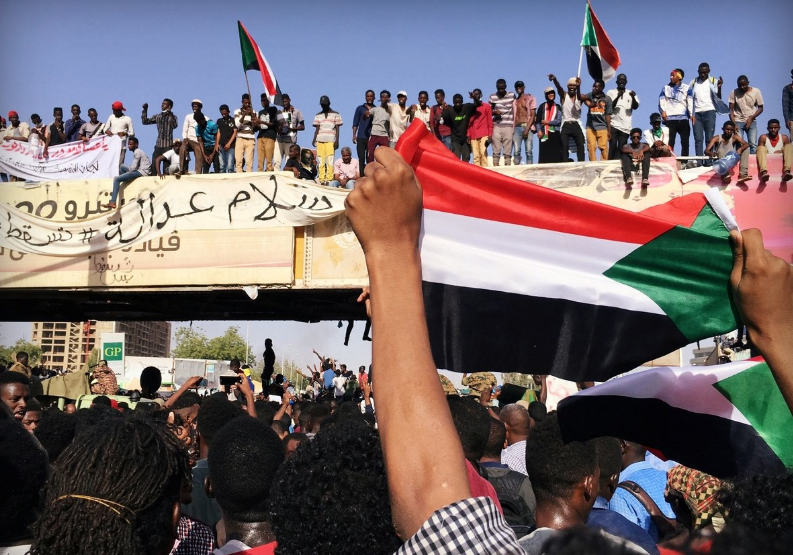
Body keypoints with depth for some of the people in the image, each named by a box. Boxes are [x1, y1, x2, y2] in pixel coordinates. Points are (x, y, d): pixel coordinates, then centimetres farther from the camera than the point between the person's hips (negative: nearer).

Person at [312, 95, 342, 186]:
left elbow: (337, 129, 4)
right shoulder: (318, 115, 16)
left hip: (331, 140, -3)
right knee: (321, 161, 0)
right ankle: (321, 180, 0)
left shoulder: (335, 114, 8)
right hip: (320, 140, 3)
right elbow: (317, 129, 13)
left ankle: (329, 180, -13)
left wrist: (337, 141, -6)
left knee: (330, 161, -11)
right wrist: (314, 140, 0)